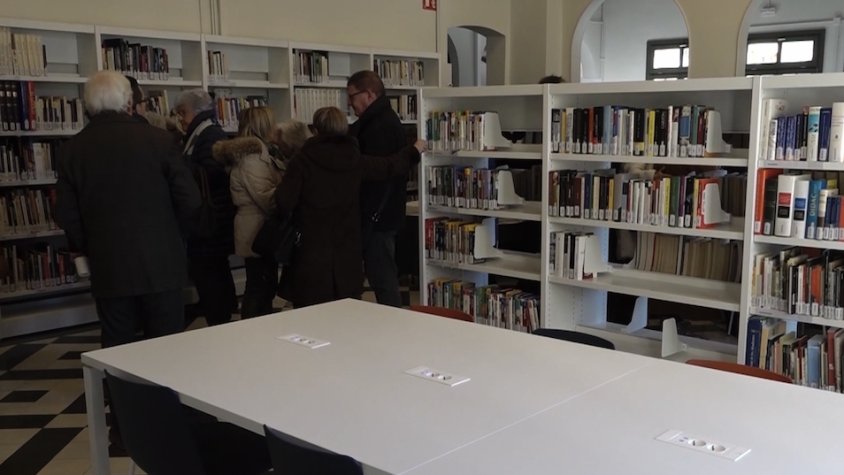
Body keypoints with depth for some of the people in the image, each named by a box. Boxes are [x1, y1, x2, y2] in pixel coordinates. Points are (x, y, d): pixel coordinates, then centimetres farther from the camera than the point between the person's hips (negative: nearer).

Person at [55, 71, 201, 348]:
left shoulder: (72, 150, -1)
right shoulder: (159, 140, -7)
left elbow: (66, 216, 1)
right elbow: (189, 201, -6)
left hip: (109, 270, 2)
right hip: (161, 264, -1)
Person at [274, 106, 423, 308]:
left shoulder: (302, 161, -9)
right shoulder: (355, 160, 2)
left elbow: (283, 202, -12)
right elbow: (391, 166, 17)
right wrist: (414, 151, 35)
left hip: (310, 254, -3)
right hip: (347, 252, 3)